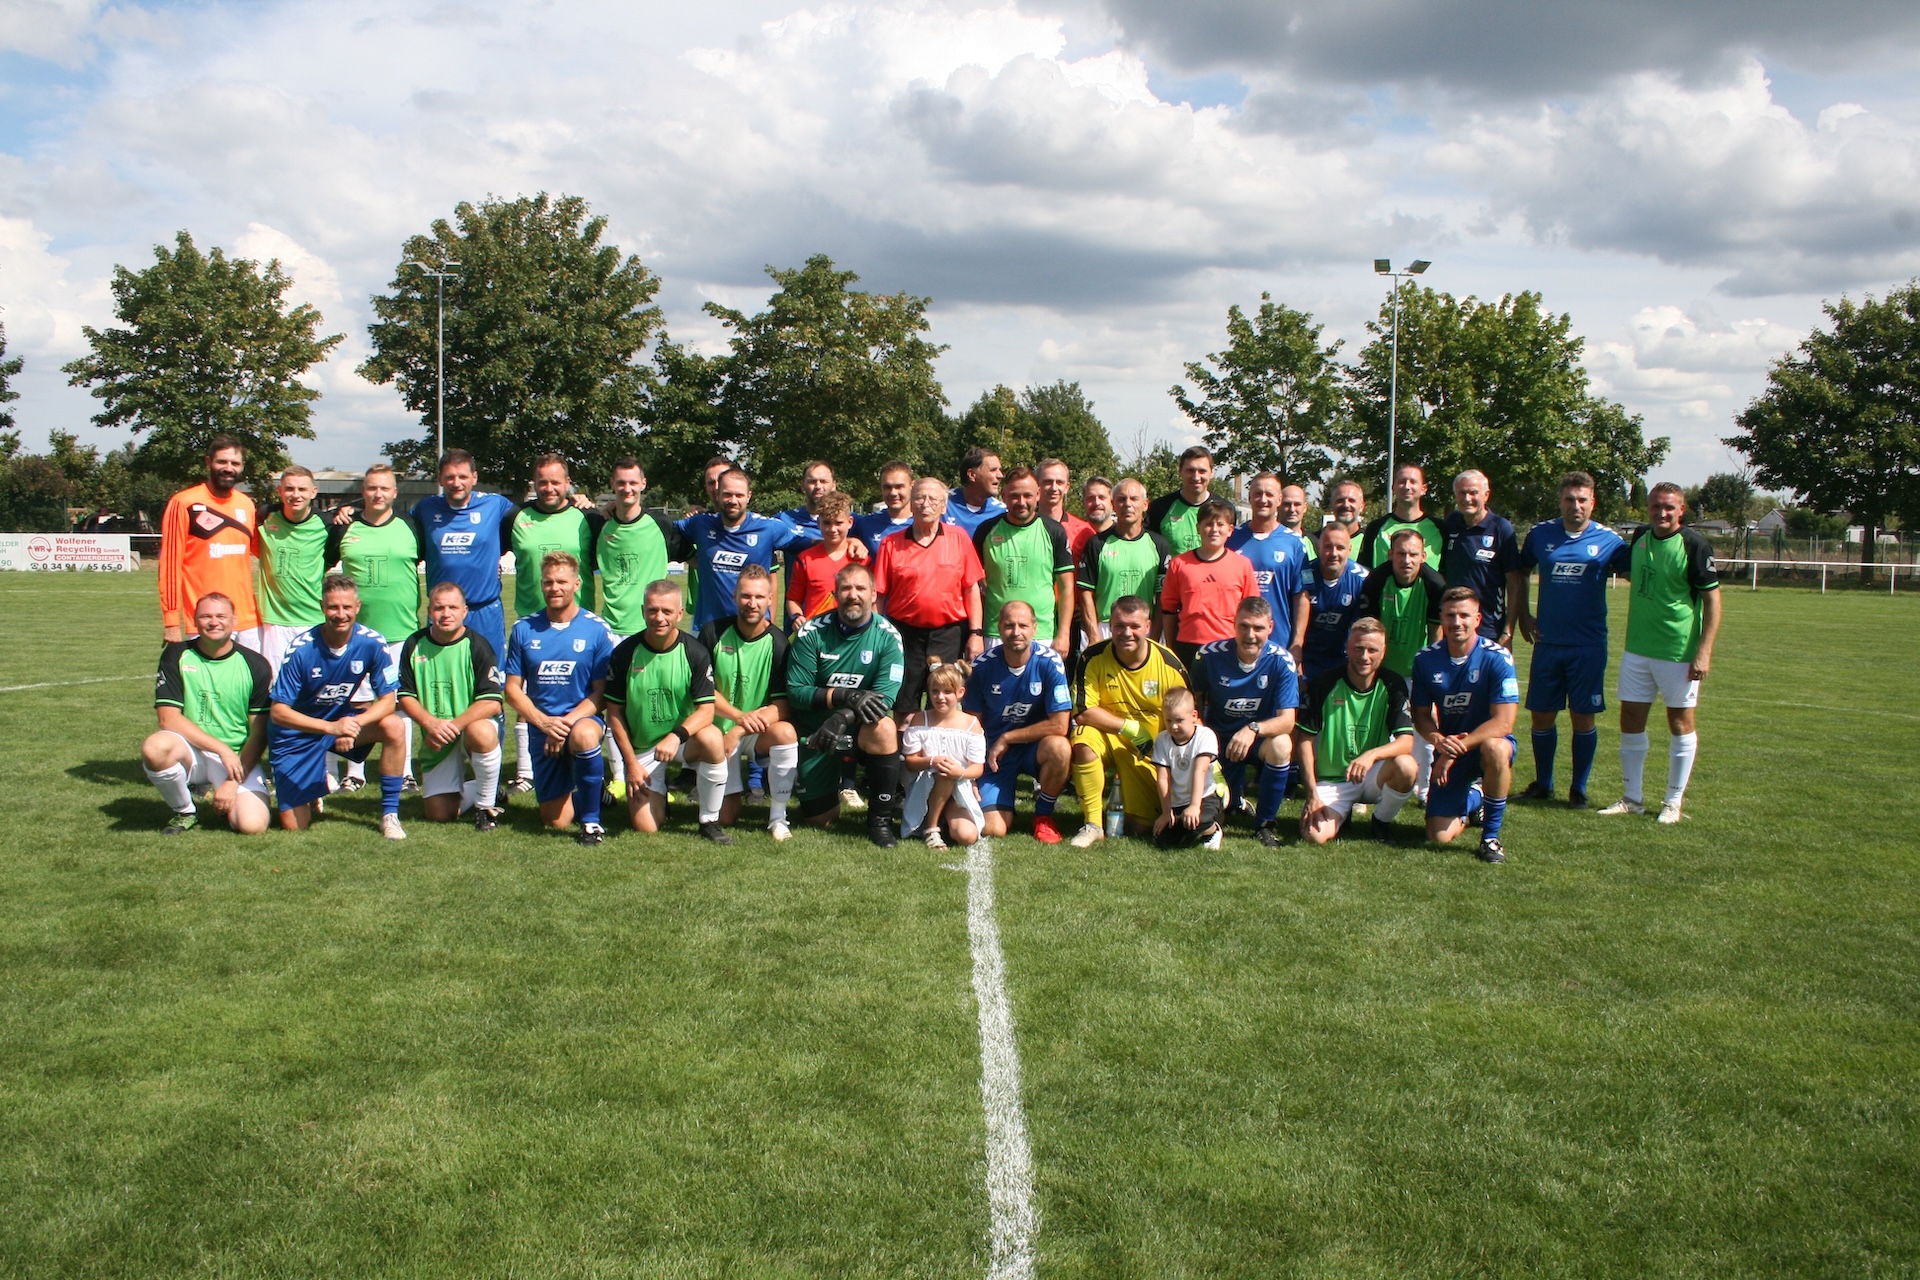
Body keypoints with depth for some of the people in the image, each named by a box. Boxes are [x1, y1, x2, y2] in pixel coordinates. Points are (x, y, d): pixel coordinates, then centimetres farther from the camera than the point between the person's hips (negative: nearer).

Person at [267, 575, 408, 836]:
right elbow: (279, 712, -22)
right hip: (299, 731, -2)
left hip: (342, 719, 2)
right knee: (294, 825, -5)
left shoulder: (372, 643, -17)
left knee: (393, 727, -28)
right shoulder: (301, 649, -23)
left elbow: (387, 701, -14)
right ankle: (317, 784, 30)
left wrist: (355, 723, -34)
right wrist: (330, 727, -37)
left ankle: (390, 814, -13)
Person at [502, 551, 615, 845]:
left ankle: (591, 821, -22)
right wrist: (544, 722, -13)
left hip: (583, 719, -3)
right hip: (541, 728, 3)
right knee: (555, 822, 2)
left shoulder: (596, 630, -6)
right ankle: (593, 786, 37)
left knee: (583, 735, -41)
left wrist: (568, 721, -21)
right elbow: (513, 690, 3)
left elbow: (601, 692, -5)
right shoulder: (524, 629, 1)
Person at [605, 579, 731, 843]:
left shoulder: (695, 652, -10)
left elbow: (706, 709, -15)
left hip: (684, 740, 0)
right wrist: (631, 763, -6)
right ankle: (658, 791, 26)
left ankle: (709, 821, -15)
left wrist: (676, 736, -33)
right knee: (646, 827, -12)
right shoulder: (625, 653, -8)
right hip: (641, 748, 1)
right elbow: (614, 712, -1)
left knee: (711, 739, -36)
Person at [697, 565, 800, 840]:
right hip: (719, 731, 0)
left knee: (786, 733, -35)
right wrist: (739, 716, -24)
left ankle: (778, 817, -19)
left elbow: (783, 706, -15)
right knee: (725, 818, -10)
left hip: (758, 734, 0)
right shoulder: (713, 633, -7)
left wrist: (739, 731, -27)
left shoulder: (778, 644, -11)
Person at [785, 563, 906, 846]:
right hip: (815, 730, 1)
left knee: (884, 729, -37)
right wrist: (848, 697, -29)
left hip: (861, 728, -1)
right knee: (820, 818, 4)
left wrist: (843, 717, -36)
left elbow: (886, 697, -19)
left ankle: (880, 820, -18)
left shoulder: (887, 636, -12)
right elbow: (796, 692, -15)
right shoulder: (812, 633, -12)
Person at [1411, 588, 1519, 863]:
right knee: (1439, 836, -7)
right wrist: (1438, 740, -21)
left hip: (1489, 741, -3)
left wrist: (1457, 748, -28)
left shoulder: (1497, 658, -17)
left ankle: (1490, 837, -19)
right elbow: (1421, 715, 1)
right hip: (1448, 753, 3)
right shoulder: (1426, 659, -6)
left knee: (1495, 749, -42)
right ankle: (1474, 797, 31)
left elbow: (1503, 723, -22)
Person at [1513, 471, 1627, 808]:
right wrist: (1522, 615, 9)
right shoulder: (1540, 534, 2)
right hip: (1547, 642, 2)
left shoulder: (1608, 540, -3)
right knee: (1541, 715, 7)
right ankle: (1542, 783, 23)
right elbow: (1520, 573, 16)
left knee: (1583, 717, 4)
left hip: (1588, 644, -2)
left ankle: (1579, 788, 17)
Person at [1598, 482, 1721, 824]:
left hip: (1679, 652, -6)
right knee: (1631, 719, 7)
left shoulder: (1694, 545, -12)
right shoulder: (1640, 539, 5)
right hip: (1637, 648, 6)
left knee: (1680, 722, 6)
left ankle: (1674, 801, 16)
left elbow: (1712, 598, -12)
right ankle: (1632, 798, 18)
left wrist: (1705, 651, -17)